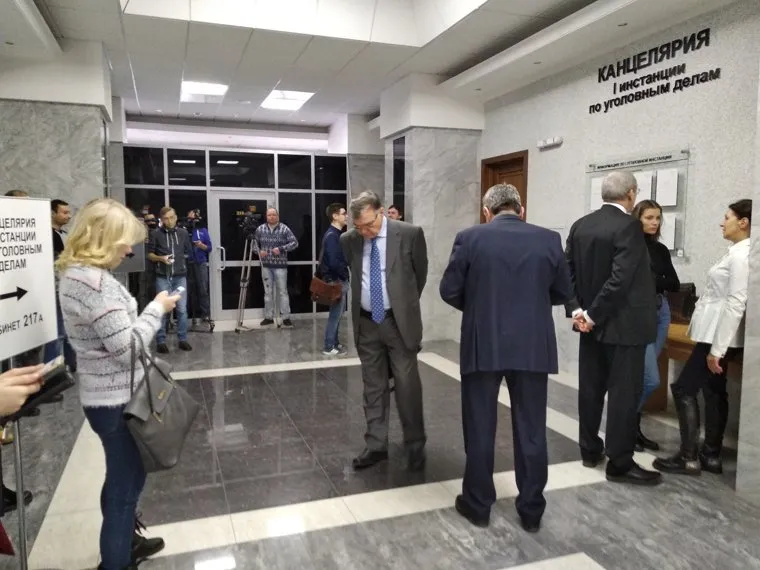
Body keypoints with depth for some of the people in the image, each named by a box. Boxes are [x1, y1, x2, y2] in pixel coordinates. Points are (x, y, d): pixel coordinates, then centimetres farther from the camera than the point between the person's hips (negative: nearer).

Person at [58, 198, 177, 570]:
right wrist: (157, 309, -15)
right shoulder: (97, 283, -26)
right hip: (117, 399, -10)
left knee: (122, 477, 26)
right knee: (127, 482, 7)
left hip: (103, 394, 10)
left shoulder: (74, 274, 7)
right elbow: (127, 348, -24)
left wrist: (147, 310, 8)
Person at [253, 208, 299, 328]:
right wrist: (258, 251, -7)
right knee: (268, 292, 9)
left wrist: (281, 248, -18)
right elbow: (254, 243, 14)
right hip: (265, 265, 3)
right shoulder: (260, 229, 5)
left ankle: (286, 318, 4)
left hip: (280, 265, -3)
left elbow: (294, 243, -6)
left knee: (282, 291, -1)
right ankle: (268, 317, 18)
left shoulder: (284, 229, -3)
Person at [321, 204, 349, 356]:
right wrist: (344, 276, -12)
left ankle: (335, 343, 26)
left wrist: (345, 276, 3)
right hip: (336, 280, -9)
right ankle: (329, 347, 7)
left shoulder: (336, 234, 12)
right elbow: (334, 262, -25)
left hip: (340, 280, 9)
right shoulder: (332, 235, -18)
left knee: (337, 314, 16)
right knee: (335, 314, -2)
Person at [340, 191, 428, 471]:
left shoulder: (410, 234, -10)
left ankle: (415, 445, 20)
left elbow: (420, 273, 5)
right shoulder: (348, 240, -1)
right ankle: (376, 445, 23)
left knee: (407, 384, 3)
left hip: (399, 322, -3)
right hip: (366, 323, 3)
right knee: (373, 386, 11)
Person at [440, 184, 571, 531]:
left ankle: (478, 505, 24)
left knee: (480, 429, 11)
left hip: (483, 345, -1)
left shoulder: (469, 238, -6)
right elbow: (563, 293, 7)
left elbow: (449, 291, -3)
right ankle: (531, 511, 23)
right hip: (533, 347, 2)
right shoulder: (549, 240, -1)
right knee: (531, 431, 12)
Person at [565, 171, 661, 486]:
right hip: (623, 323, -7)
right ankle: (620, 463, 10)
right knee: (624, 392, 2)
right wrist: (593, 315, -15)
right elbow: (620, 279, -23)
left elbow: (567, 271, 3)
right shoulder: (628, 226, -16)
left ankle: (590, 450, 26)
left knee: (590, 388, 14)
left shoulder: (580, 225, 5)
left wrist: (576, 310, -1)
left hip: (592, 323, 7)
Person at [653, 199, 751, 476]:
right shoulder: (735, 253, 11)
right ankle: (711, 456, 21)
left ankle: (689, 458, 4)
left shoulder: (742, 255, -17)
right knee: (713, 393, 13)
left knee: (683, 389, -4)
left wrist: (717, 349, -21)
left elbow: (735, 305, -22)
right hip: (715, 334, 9)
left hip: (719, 336, -9)